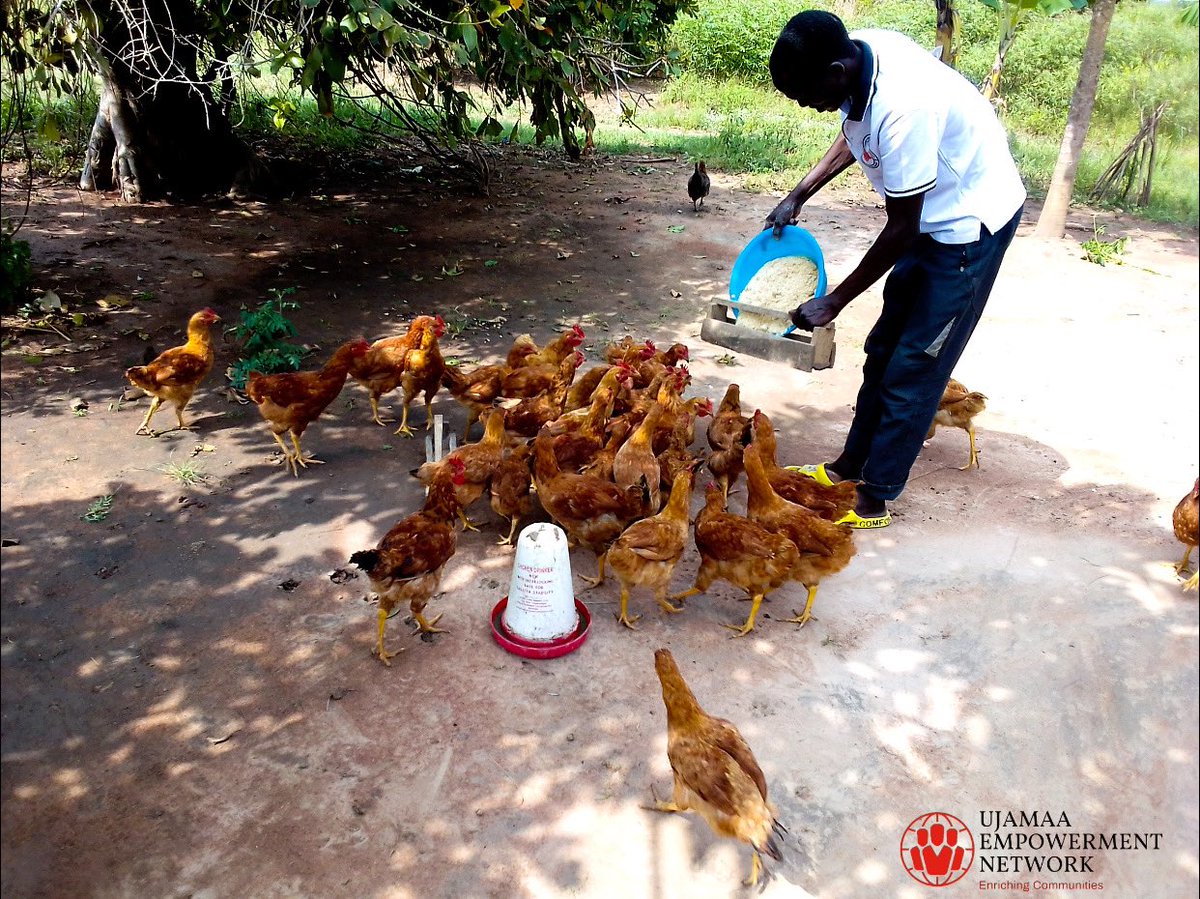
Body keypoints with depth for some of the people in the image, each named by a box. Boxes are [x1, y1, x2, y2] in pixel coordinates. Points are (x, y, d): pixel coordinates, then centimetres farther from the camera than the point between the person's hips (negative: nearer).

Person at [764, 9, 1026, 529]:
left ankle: (874, 500, 9)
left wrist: (834, 302, -17)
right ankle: (850, 467, 27)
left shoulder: (902, 108, -35)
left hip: (971, 222, -9)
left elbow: (900, 231, -25)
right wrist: (797, 197, 5)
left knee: (912, 369, -3)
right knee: (883, 351, 14)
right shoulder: (856, 53, -10)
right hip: (934, 213, 9)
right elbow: (853, 137, 12)